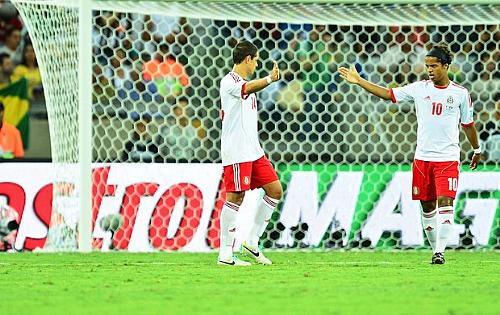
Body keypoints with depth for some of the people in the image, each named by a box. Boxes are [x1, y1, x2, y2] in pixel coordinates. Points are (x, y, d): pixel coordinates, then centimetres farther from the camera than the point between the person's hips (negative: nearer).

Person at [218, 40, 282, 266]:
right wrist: (269, 79, -54)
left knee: (275, 190, 6)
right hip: (236, 152, -9)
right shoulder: (228, 82, -11)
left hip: (253, 151, 9)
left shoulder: (245, 84, 19)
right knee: (235, 198, -8)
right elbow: (248, 89, -34)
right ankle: (225, 254, -4)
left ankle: (252, 242, 12)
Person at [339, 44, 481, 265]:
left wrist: (477, 151, 19)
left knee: (445, 202, -16)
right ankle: (435, 249, 20)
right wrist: (358, 81, -3)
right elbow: (388, 94, 3)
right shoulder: (419, 88, 3)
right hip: (422, 157, 3)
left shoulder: (460, 93, -1)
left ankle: (440, 251, -18)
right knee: (427, 205, 7)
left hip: (448, 158, -3)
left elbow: (468, 124, 11)